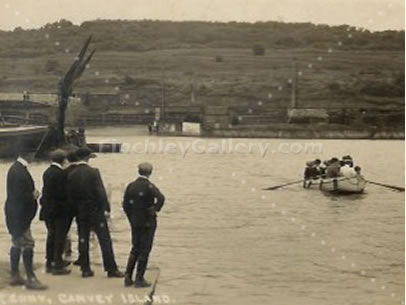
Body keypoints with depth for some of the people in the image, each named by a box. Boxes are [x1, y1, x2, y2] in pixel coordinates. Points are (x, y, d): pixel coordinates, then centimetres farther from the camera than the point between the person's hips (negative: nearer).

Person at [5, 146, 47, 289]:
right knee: (27, 244, -7)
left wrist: (32, 193, 5)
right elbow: (19, 196, -25)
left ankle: (15, 275, 23)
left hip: (16, 214, 11)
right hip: (19, 215, -11)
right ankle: (30, 279, -3)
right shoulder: (19, 171, -21)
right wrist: (33, 195, -10)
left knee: (17, 243, 15)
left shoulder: (16, 168, 10)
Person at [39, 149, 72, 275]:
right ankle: (57, 266, 1)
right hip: (60, 210, -8)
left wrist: (46, 204, 13)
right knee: (60, 238, -1)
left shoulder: (47, 172, 7)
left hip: (48, 210, 8)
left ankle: (49, 264, 22)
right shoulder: (61, 173, -18)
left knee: (51, 236, 15)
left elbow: (46, 191, 10)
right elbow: (62, 193, -19)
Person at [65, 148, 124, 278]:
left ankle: (85, 269, 12)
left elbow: (70, 195, 3)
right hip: (96, 211, -4)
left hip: (81, 212, 5)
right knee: (105, 240, 0)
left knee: (83, 240, 10)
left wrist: (77, 207, 15)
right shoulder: (93, 172, -13)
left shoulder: (71, 175, 1)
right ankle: (111, 269, 0)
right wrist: (106, 208, -7)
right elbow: (101, 192, -16)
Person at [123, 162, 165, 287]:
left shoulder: (131, 186, 2)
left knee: (135, 248, 17)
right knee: (144, 250, 3)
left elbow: (125, 204, 4)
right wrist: (155, 209, -16)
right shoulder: (149, 186, -14)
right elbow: (160, 198, -31)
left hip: (135, 222, 5)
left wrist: (131, 218, 11)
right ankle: (139, 279, 4)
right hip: (148, 222, -5)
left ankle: (128, 277, 14)